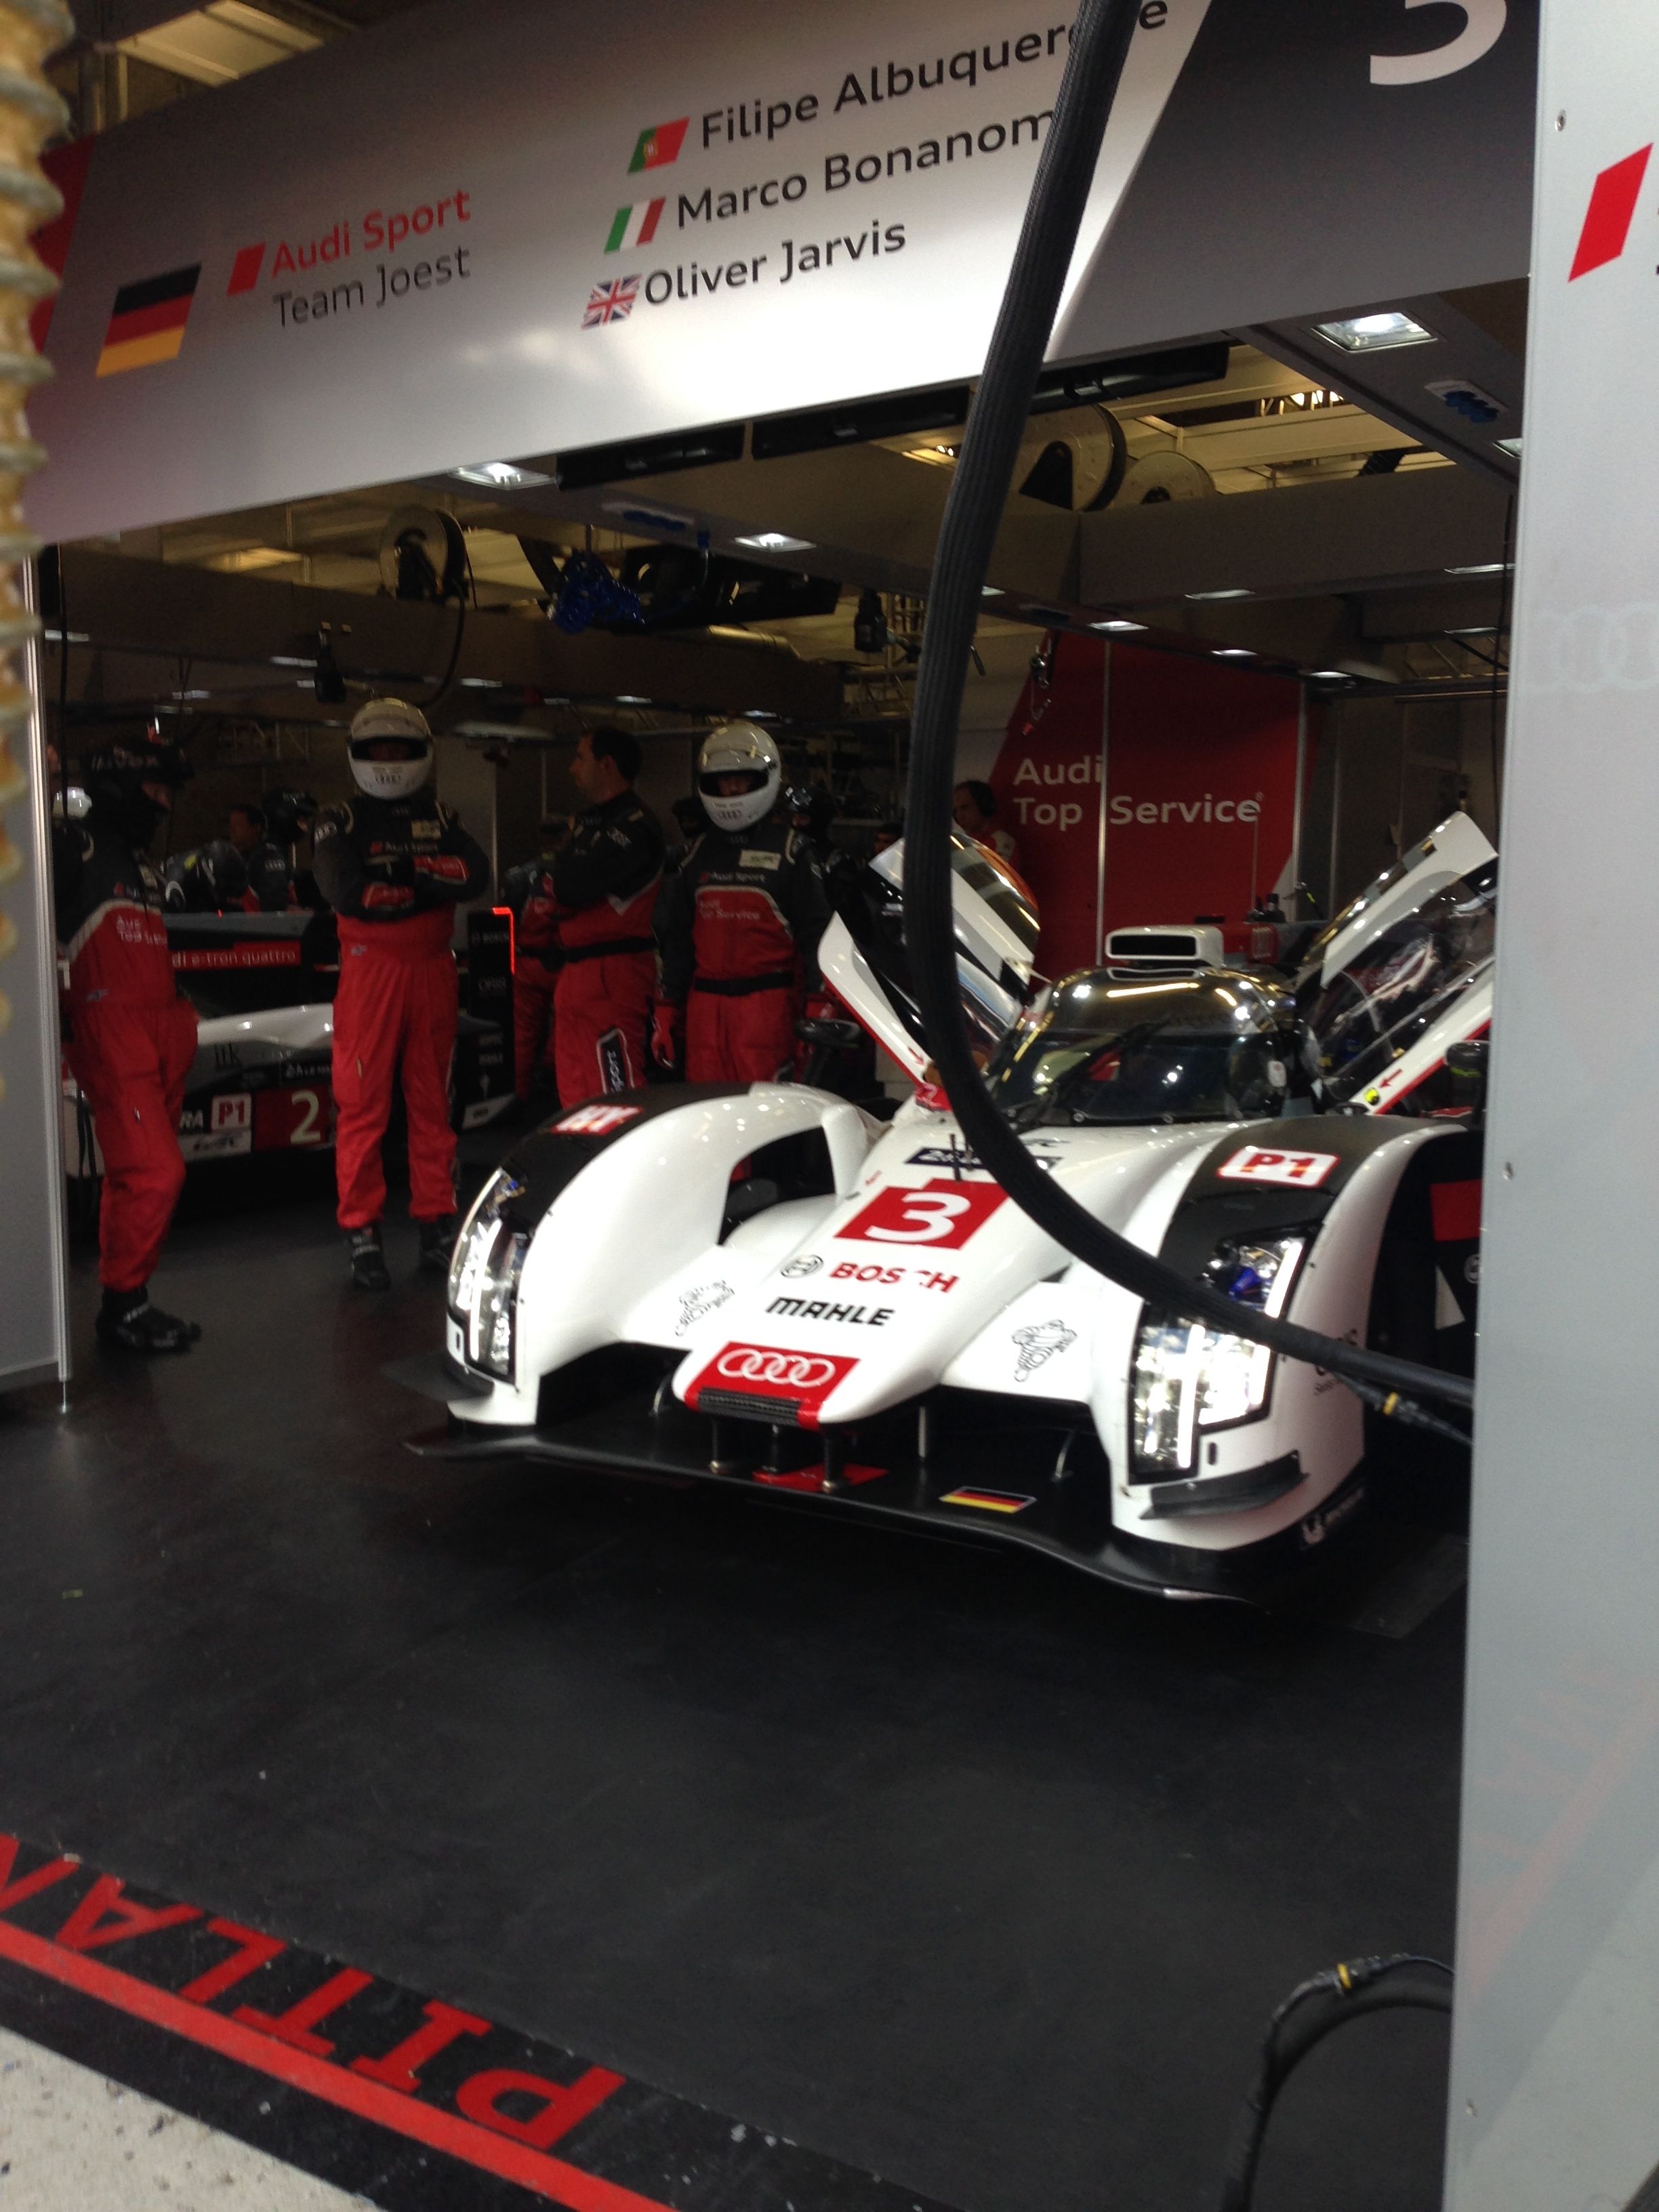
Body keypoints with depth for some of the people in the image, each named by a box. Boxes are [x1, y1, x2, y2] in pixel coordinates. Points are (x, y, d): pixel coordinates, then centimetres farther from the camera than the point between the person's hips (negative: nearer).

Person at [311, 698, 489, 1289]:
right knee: (362, 1107, -4)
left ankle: (436, 1222, 16)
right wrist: (430, 884, -9)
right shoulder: (341, 820, 4)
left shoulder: (440, 819, 14)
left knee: (433, 1102, 8)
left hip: (433, 972, 4)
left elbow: (476, 876, -4)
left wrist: (404, 867, -14)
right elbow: (346, 891, -14)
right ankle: (361, 1233, 2)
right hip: (370, 969, -3)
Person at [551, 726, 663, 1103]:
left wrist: (558, 873, 0)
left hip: (613, 974, -10)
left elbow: (574, 887, -20)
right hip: (576, 972, 10)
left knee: (617, 1095, -8)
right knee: (576, 1096, 14)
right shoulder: (589, 820, 19)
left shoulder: (634, 827, -13)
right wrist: (566, 873, -4)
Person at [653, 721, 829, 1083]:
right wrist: (666, 1012, 14)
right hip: (704, 1004, 5)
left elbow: (816, 935, -1)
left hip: (767, 1003, -5)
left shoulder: (791, 851, 1)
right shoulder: (698, 853, 16)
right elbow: (675, 938, 18)